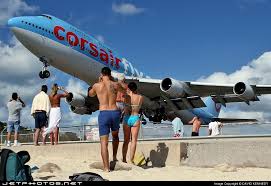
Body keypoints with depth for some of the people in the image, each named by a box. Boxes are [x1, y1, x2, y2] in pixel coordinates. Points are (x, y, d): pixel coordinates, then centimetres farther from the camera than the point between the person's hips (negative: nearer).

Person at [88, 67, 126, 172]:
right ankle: (114, 157, 33)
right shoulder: (115, 84, 3)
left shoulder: (97, 85, 0)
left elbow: (90, 94, 23)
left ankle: (106, 168, -4)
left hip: (103, 114, -2)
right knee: (115, 135, 30)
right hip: (115, 112, 2)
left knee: (104, 142, -1)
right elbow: (124, 90, 26)